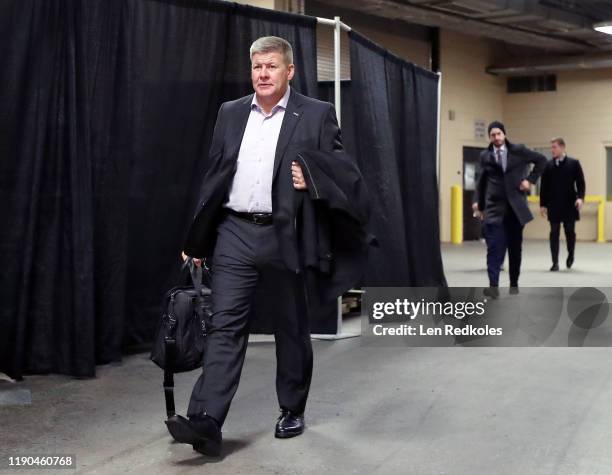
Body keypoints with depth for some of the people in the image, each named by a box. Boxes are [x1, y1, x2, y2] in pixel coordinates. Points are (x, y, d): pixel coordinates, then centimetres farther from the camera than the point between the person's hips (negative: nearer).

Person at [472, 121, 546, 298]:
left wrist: (530, 179, 0)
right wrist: (478, 202, 10)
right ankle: (493, 285, -19)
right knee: (495, 247, -13)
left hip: (516, 207, 1)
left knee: (515, 247, 8)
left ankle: (514, 284, 20)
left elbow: (541, 160, 9)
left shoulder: (518, 150, 0)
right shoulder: (485, 156, 4)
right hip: (494, 208, -1)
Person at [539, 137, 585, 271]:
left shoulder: (574, 163, 1)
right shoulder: (548, 165, 5)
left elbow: (580, 183, 0)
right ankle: (555, 263, 3)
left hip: (569, 205, -1)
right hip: (553, 206, 1)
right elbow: (544, 186, 6)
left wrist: (580, 197, -15)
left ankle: (570, 255, 31)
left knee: (570, 232, 4)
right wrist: (543, 204, 3)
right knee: (554, 233, 0)